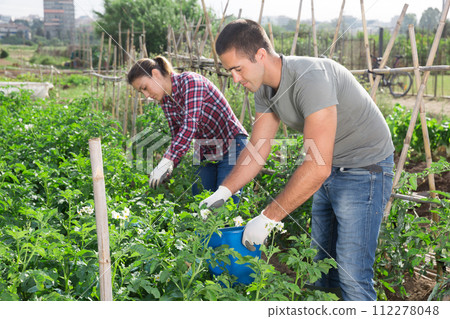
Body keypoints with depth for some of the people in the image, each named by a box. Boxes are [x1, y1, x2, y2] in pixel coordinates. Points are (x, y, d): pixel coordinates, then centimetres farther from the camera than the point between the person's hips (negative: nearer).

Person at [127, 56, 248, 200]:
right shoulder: (165, 101, 4)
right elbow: (176, 136, 6)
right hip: (205, 151, 8)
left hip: (231, 146, -8)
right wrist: (167, 171, -6)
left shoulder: (190, 81, -21)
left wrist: (166, 162, -37)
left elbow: (190, 126, -32)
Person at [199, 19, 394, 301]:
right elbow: (258, 148, 5)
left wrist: (267, 218, -30)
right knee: (322, 260, 17)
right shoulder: (265, 89, -3)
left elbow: (317, 167, -35)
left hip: (364, 168, -9)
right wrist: (223, 192, -7)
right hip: (329, 170, 9)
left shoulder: (310, 78, -32)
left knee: (352, 275, -8)